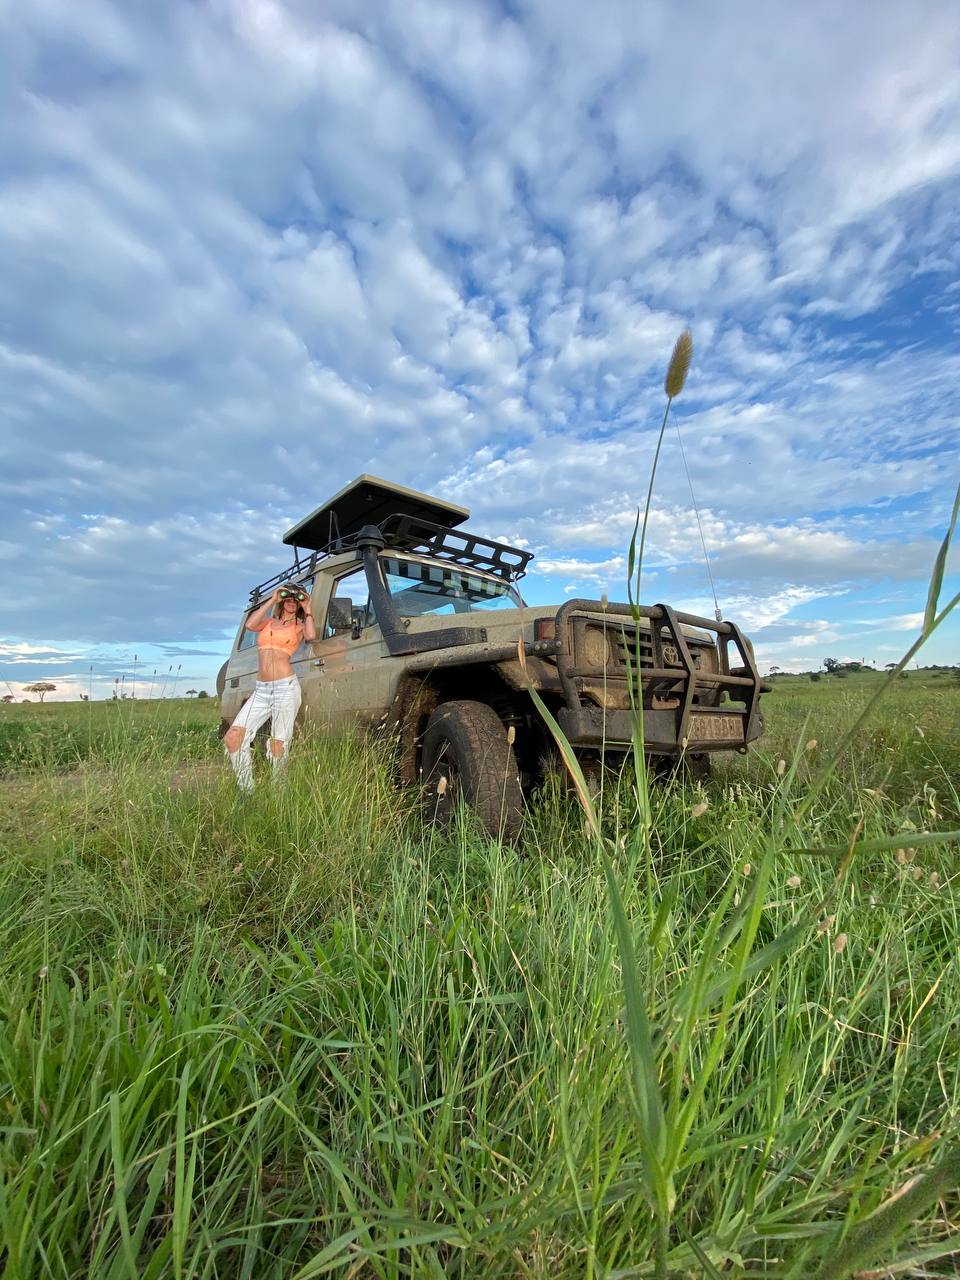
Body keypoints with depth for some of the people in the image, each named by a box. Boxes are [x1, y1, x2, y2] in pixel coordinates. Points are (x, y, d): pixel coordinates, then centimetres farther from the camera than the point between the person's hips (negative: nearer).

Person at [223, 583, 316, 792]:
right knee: (232, 737, -6)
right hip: (261, 690, 5)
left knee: (278, 745, -5)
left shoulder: (299, 626, 9)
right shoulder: (268, 622, 21)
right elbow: (250, 625, -2)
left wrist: (308, 610, -1)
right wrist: (272, 600, 5)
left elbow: (311, 636, -15)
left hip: (285, 688, -5)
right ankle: (246, 788, 3)